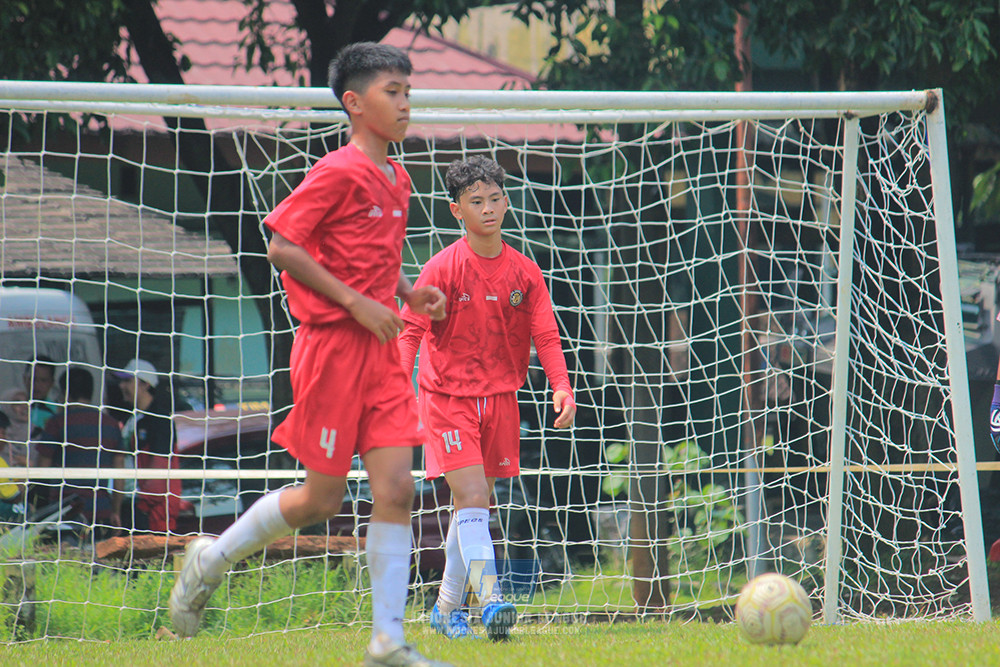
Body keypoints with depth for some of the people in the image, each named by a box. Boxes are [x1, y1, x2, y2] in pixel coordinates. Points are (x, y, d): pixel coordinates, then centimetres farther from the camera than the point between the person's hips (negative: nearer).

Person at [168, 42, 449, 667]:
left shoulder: (398, 179, 13)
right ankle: (213, 559, 22)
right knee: (322, 498, 0)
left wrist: (408, 292, 7)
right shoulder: (339, 172, -12)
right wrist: (357, 303, -18)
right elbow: (282, 245, -15)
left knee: (396, 488, -2)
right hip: (332, 346, -7)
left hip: (381, 348, 7)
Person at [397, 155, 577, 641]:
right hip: (448, 397, -5)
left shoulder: (524, 273, 2)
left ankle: (447, 606, 24)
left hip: (499, 397, 5)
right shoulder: (443, 269, -9)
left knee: (474, 504, 11)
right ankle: (490, 600, -24)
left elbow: (545, 336, 1)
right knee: (472, 497, -17)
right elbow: (410, 331, -11)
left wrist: (561, 387, -14)